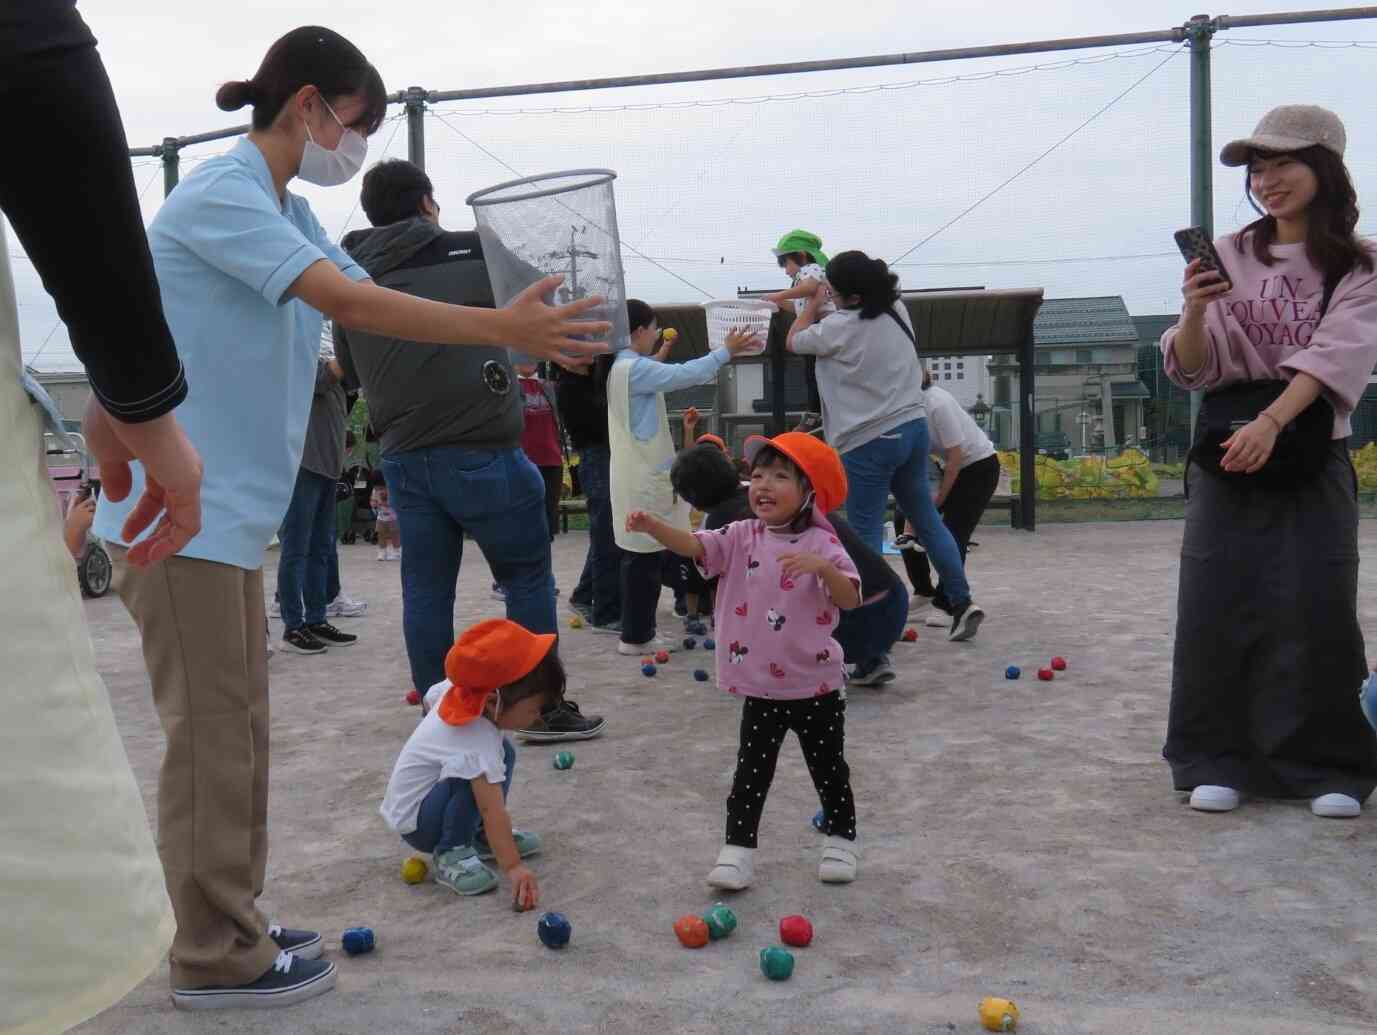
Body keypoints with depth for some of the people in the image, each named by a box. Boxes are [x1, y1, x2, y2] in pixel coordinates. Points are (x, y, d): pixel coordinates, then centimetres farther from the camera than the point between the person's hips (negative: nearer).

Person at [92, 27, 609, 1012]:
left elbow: (373, 299, 9)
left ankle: (230, 926, 25)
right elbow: (346, 300, -26)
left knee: (239, 729, 14)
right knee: (213, 735, -3)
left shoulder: (288, 213, 16)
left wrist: (523, 330, -1)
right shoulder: (222, 192, -14)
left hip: (229, 510, 10)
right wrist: (503, 328, -27)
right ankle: (215, 959, 8)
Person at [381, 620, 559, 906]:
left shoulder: (462, 688, -12)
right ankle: (450, 855, -14)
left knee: (503, 753, 6)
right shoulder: (476, 745, -37)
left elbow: (431, 696, 12)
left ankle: (482, 836, 13)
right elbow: (492, 809, -41)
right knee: (477, 776, -34)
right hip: (415, 821, -10)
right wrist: (513, 867, -45)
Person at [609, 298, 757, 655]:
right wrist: (726, 351, -13)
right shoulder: (635, 369, -17)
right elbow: (684, 374, -20)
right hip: (643, 479, -10)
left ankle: (637, 632, 18)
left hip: (639, 476, 10)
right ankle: (636, 636, 0)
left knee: (642, 555, 13)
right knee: (644, 556, -5)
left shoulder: (622, 367, 15)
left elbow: (665, 376, 23)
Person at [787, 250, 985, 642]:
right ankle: (962, 602, 19)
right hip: (914, 428, 7)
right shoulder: (898, 311, 4)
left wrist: (812, 306, 19)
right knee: (927, 518, 17)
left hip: (870, 444, -7)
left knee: (865, 537, 0)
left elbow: (794, 342, 3)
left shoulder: (839, 328, -16)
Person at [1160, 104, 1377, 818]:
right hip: (1226, 450, 1)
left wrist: (1270, 423, -28)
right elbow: (1191, 370, 0)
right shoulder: (1228, 257, 4)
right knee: (1216, 606, -2)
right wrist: (1194, 312, -21)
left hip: (1311, 453, -1)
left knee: (1315, 611, -2)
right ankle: (1216, 761, 7)